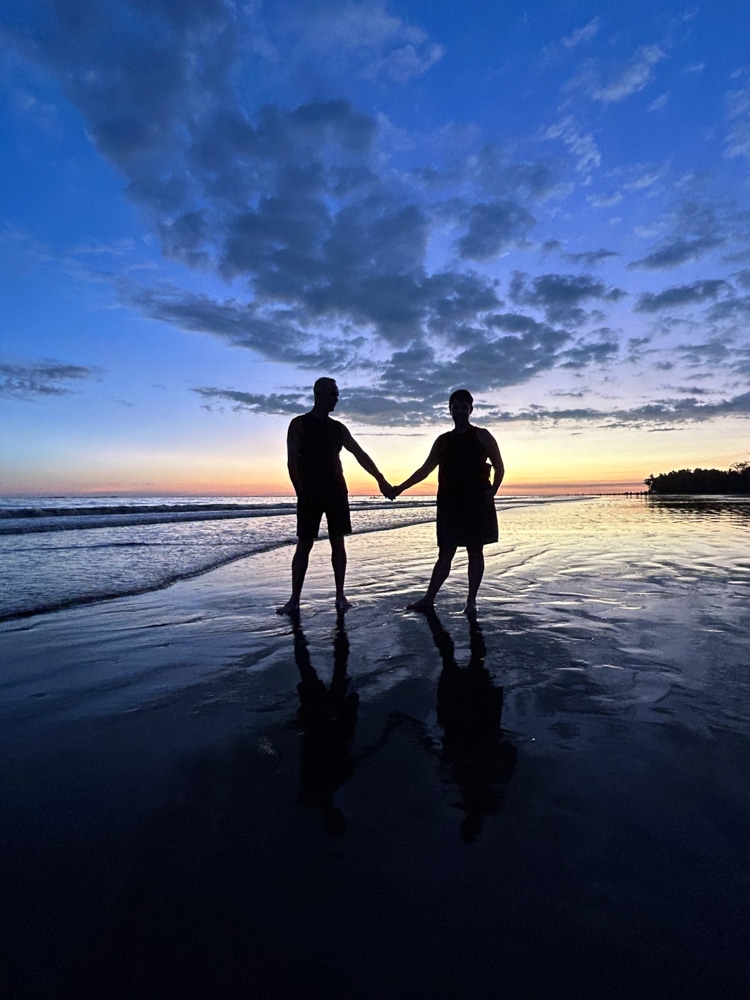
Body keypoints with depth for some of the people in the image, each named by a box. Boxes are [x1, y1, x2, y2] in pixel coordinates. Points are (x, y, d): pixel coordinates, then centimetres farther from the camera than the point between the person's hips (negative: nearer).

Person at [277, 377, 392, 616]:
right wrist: (301, 492, -16)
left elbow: (360, 454, 10)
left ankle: (340, 596, 9)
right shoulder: (299, 424, 1)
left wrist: (380, 479, 1)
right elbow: (292, 462, -6)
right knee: (304, 545, -2)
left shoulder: (338, 428, 13)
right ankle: (294, 599, 4)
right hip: (310, 493, -4)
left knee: (338, 543, 2)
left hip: (336, 492, 4)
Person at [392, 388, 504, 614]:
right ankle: (429, 598, 9)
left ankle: (471, 600, 11)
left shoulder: (481, 436, 3)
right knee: (445, 554, 6)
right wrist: (401, 488, 8)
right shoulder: (443, 441, 14)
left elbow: (499, 467, 3)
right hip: (449, 505, 3)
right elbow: (425, 469, 15)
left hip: (476, 504, -3)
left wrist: (492, 490, -14)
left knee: (475, 552, 3)